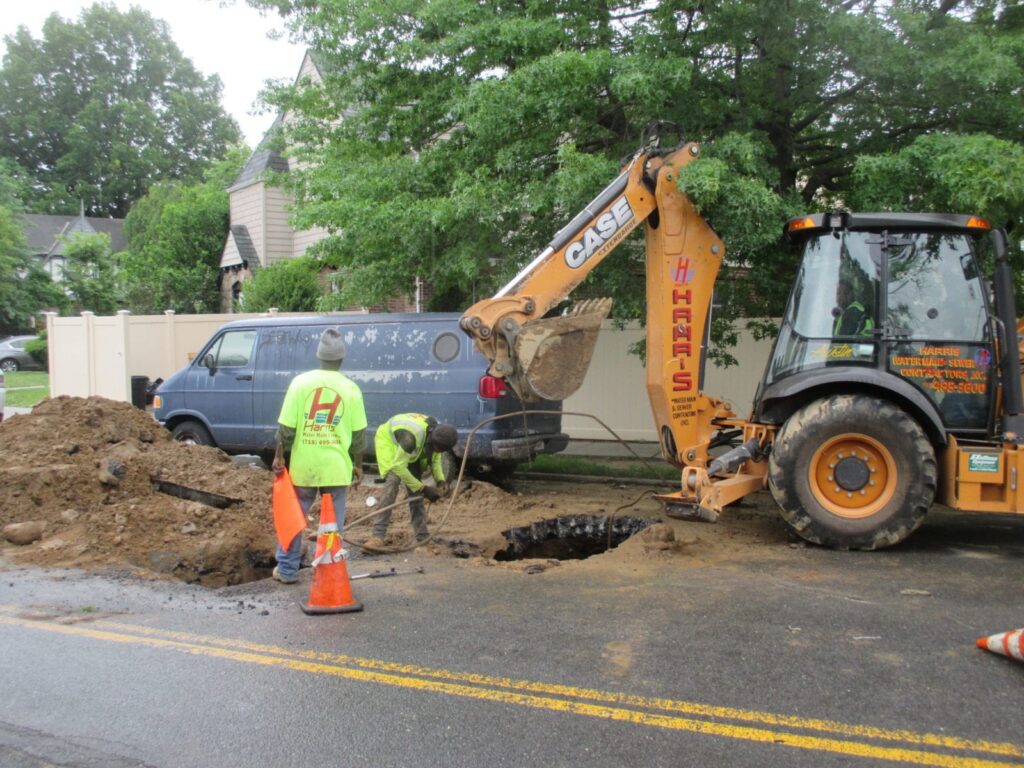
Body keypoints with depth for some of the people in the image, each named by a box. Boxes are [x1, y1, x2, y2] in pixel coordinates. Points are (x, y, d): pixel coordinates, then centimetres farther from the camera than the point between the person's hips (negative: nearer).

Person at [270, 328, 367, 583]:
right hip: (336, 466, 0)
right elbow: (358, 434, 0)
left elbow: (286, 427, -6)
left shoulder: (301, 382, -5)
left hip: (303, 464, 0)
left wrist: (279, 456, 5)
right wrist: (358, 465, 11)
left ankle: (287, 570, 23)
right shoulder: (350, 388, -3)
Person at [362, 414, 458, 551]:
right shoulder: (412, 436, -43)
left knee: (414, 488, 1)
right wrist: (423, 488, -33)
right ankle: (378, 536, -26)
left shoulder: (437, 433, -20)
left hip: (410, 449, 7)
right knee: (393, 482, -24)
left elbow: (435, 458, -2)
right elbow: (398, 466, -36)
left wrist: (440, 480, -18)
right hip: (388, 440, -7)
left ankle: (423, 537, 6)